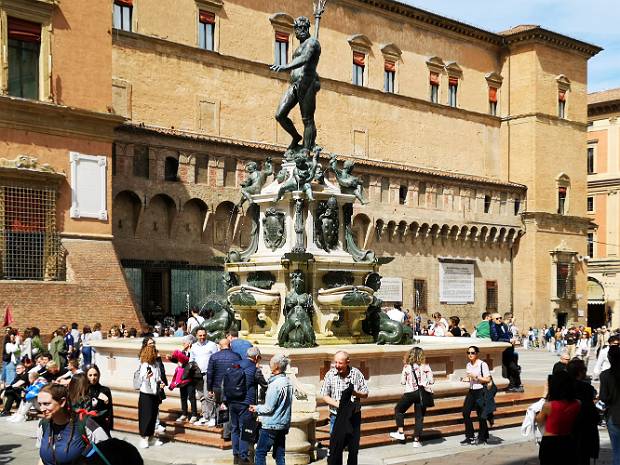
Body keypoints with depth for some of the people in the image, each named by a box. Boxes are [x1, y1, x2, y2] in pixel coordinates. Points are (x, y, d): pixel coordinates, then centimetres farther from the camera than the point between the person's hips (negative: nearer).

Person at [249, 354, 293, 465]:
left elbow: (268, 408, -18)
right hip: (284, 425, 8)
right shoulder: (288, 382, 5)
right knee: (279, 455, 11)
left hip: (271, 426, -8)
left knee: (260, 453, 1)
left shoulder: (276, 384, -19)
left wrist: (256, 408, 0)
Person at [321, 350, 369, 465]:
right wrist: (337, 404, -18)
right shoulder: (330, 375, -6)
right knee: (335, 448, -2)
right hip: (337, 417, -1)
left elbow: (365, 394, 1)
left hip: (354, 416, 1)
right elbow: (325, 396, -2)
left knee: (354, 447, 11)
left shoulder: (356, 374, -4)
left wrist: (355, 393, -20)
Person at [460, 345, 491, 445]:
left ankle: (482, 438, 15)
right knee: (465, 412, -1)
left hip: (480, 391, -7)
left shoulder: (482, 364, -11)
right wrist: (465, 379, 2)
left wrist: (476, 377, -20)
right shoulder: (468, 365, 11)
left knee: (480, 415, 1)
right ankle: (470, 437, 9)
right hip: (471, 391, 7)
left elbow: (488, 379, -12)